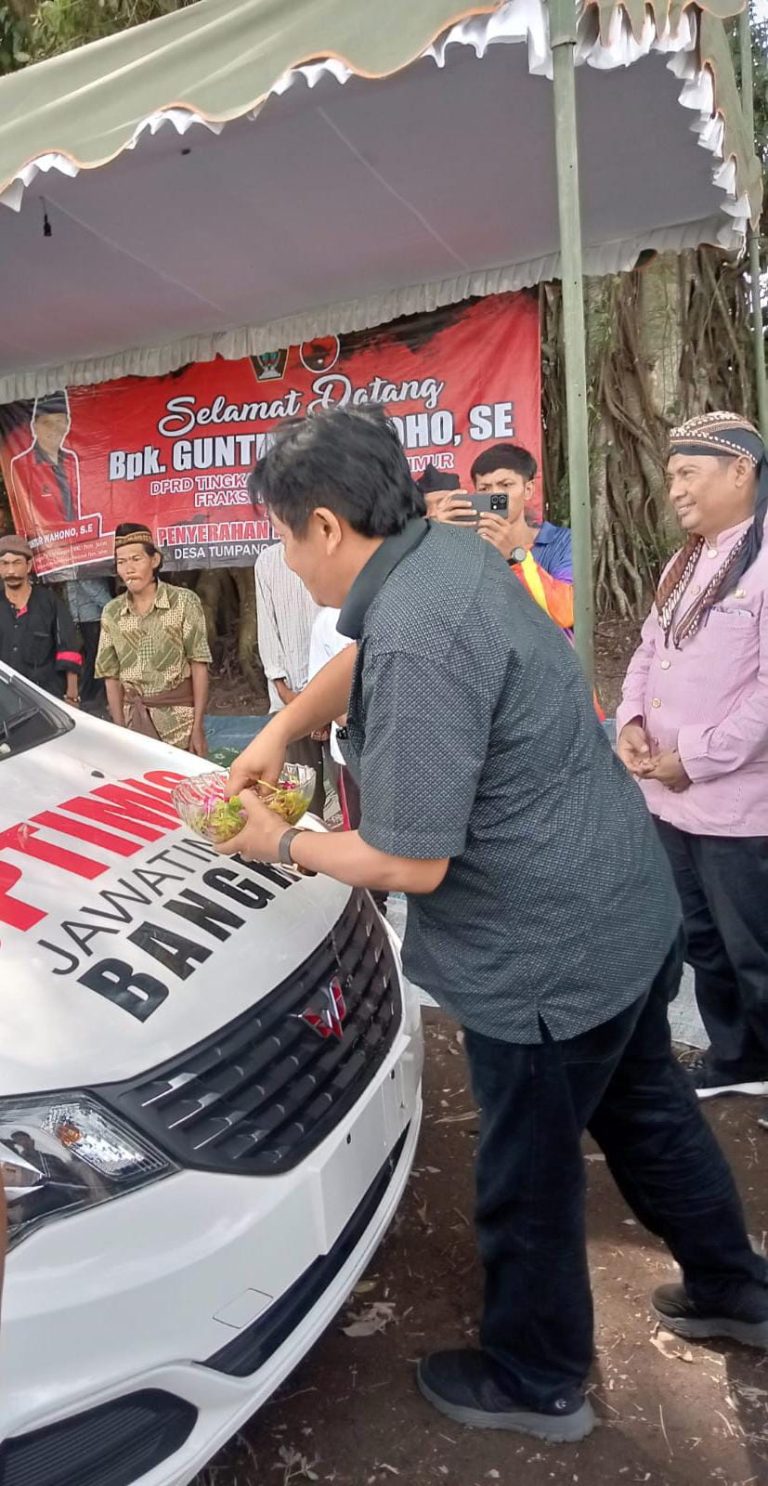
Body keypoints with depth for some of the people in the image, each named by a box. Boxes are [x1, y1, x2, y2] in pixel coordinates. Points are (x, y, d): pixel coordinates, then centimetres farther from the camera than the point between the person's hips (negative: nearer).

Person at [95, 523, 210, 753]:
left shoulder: (184, 602, -6)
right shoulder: (111, 613, 5)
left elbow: (199, 666, -7)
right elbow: (111, 676, 8)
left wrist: (198, 726, -11)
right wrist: (120, 730, 1)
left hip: (179, 721, -3)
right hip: (134, 720, 3)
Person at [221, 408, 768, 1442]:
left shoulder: (416, 641, -30)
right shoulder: (449, 551, 0)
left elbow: (410, 863, -26)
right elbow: (358, 660, 20)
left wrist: (283, 845, -10)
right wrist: (280, 731, 11)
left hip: (548, 960, -9)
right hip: (629, 910, 9)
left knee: (529, 1181, 14)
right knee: (645, 1106, 28)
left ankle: (535, 1383, 41)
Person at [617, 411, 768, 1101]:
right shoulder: (687, 563, 13)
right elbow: (649, 651, 16)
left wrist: (696, 758, -18)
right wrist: (632, 723, -2)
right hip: (671, 798, 9)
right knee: (703, 941, 21)